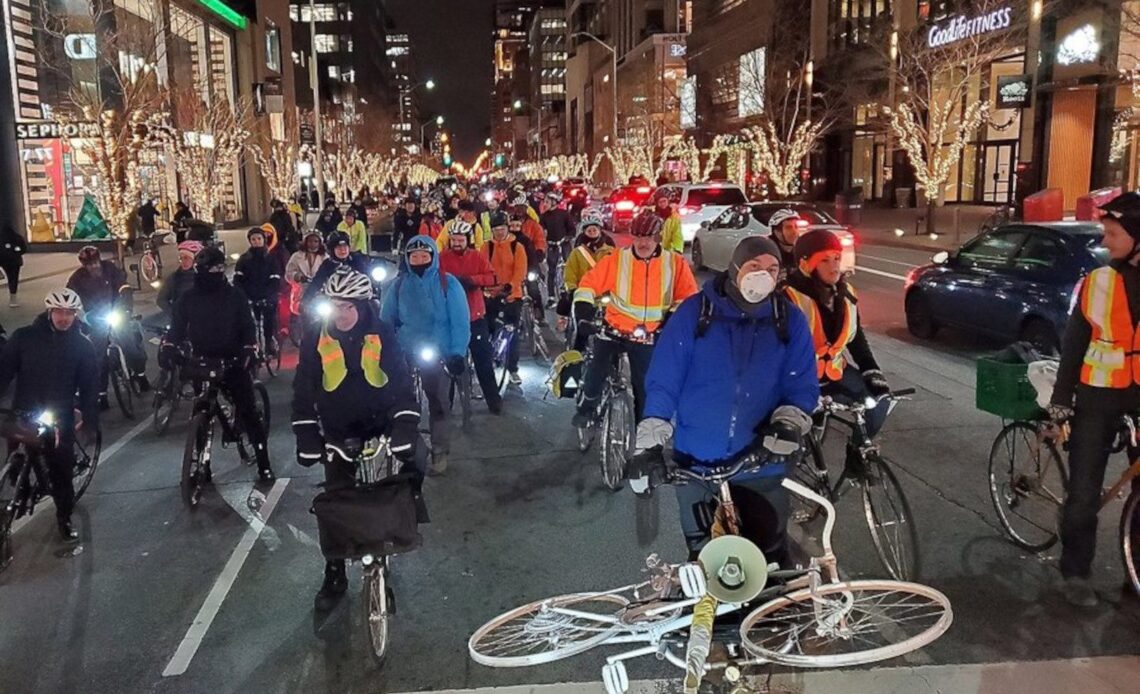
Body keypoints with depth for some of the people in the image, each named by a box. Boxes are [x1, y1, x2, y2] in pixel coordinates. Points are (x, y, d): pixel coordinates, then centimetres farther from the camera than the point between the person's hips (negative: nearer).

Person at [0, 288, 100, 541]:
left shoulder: (83, 346, -1)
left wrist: (90, 420, -1)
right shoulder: (24, 337, -3)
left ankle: (64, 518, 20)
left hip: (60, 418, 0)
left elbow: (89, 386, 2)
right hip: (23, 415, 0)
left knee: (62, 471, 4)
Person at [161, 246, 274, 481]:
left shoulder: (235, 296, -1)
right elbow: (177, 327, 6)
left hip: (233, 363, -2)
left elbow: (248, 327, -3)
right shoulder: (188, 298, 4)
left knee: (248, 412, -4)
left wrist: (249, 352, -18)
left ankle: (264, 464, 3)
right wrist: (167, 348, -12)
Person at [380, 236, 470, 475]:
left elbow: (460, 321, -7)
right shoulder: (399, 284, 3)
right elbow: (387, 319, 8)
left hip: (437, 354, -3)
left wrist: (457, 353, -13)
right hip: (405, 355, 3)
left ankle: (439, 451, 16)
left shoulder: (448, 283, -6)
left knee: (437, 403, 6)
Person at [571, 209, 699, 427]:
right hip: (615, 330, -1)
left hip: (648, 337, 1)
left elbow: (689, 297, 1)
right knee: (596, 370, -18)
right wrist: (583, 310, -15)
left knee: (645, 386, 8)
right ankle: (588, 407, 9)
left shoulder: (675, 264, -4)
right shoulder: (617, 259, -6)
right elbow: (589, 284, -3)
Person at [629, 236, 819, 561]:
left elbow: (802, 386, 0)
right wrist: (650, 442, -10)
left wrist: (789, 421, -21)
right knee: (702, 558, 16)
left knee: (771, 559, 11)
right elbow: (663, 381, -5)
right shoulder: (694, 312, -6)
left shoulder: (789, 321, -1)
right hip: (697, 464, -1)